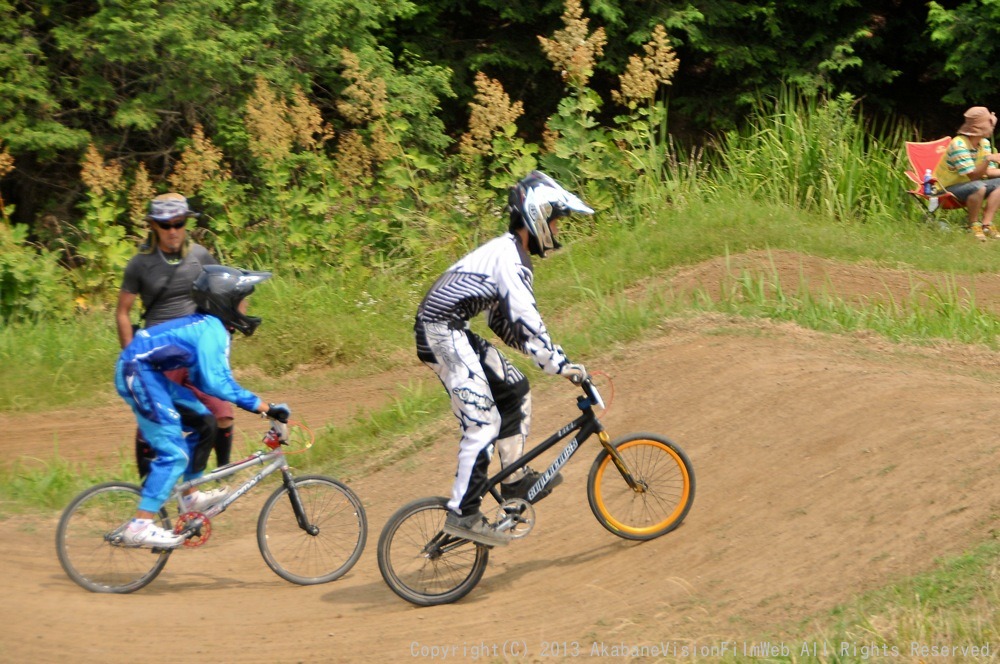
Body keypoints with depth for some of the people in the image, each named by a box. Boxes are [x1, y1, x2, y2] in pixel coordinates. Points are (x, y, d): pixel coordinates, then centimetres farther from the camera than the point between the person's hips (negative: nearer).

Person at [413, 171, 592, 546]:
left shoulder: (510, 254, 17)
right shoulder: (508, 258, -15)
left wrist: (551, 359, 17)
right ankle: (463, 514, -13)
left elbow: (504, 320, 22)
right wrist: (560, 365, -20)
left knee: (514, 392, 14)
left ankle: (515, 483, 19)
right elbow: (525, 320, -22)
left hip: (455, 334, 10)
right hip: (442, 334, -10)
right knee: (483, 423, -13)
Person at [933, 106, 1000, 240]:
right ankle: (974, 225, -18)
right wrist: (988, 159, -40)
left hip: (968, 185, 9)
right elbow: (972, 176, -28)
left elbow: (989, 171, 3)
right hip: (948, 188, -9)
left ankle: (986, 224, -15)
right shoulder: (958, 145, -24)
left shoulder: (984, 143, 3)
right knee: (978, 187, -35)